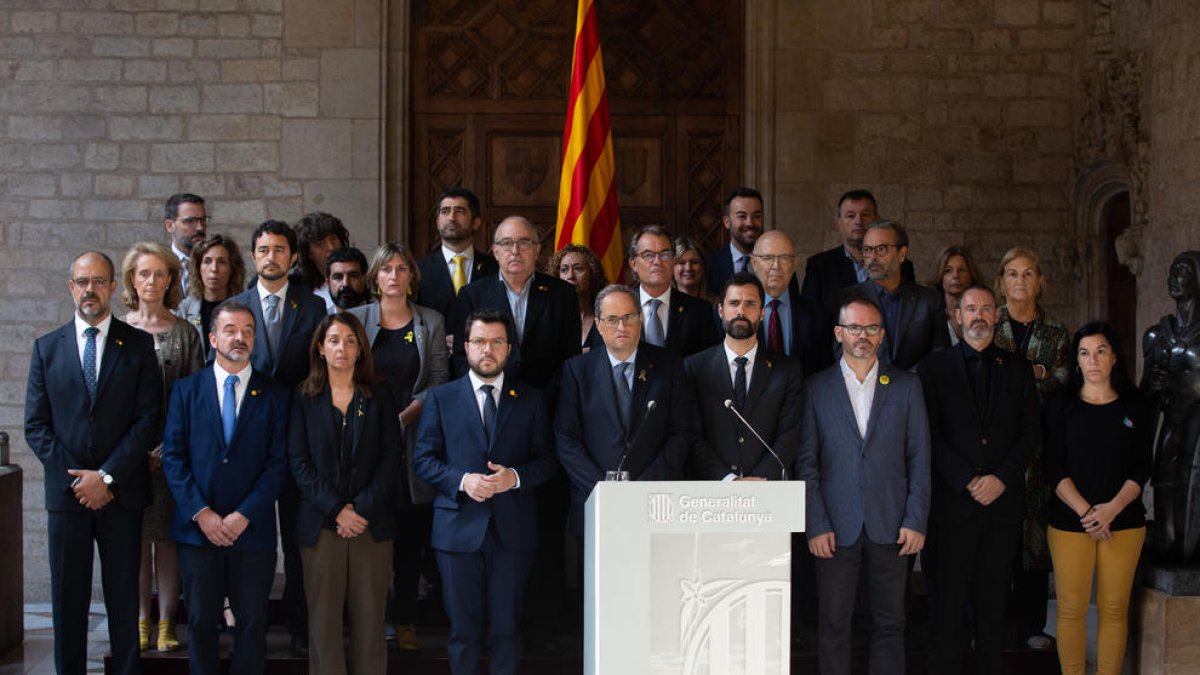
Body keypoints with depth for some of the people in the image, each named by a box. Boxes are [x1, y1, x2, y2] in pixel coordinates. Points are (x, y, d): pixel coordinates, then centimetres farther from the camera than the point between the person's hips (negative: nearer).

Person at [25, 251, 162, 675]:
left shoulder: (138, 345, 4)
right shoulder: (47, 348, 8)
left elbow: (148, 418, -3)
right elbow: (35, 425, 4)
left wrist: (107, 476, -11)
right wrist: (76, 478, -7)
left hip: (121, 494, -1)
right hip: (65, 493, 1)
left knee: (124, 598, 4)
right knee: (68, 598, 5)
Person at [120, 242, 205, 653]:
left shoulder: (184, 333, 3)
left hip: (171, 448, -1)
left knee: (167, 534, 1)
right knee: (135, 533, 4)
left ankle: (166, 622, 7)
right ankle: (141, 620, 12)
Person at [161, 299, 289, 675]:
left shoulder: (275, 395, 4)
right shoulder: (186, 389, 7)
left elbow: (279, 462, -1)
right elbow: (173, 456, 1)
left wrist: (244, 515, -11)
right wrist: (200, 512, -10)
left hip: (252, 530, 0)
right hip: (197, 528, 1)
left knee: (252, 623, 4)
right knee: (201, 623, 6)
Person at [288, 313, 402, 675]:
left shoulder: (379, 397, 9)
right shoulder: (303, 398, 7)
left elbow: (391, 455, 2)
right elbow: (298, 461, 0)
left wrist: (363, 508, -9)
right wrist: (336, 509, -10)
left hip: (372, 522, 0)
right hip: (320, 523, 0)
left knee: (369, 617, 0)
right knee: (323, 617, -1)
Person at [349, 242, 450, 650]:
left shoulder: (431, 323, 8)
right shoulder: (356, 319, 7)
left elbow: (439, 383, 4)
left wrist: (404, 416, -9)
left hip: (412, 438, 0)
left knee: (410, 533, 0)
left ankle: (405, 620, 7)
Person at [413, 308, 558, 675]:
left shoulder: (531, 400, 8)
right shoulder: (441, 397, 5)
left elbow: (546, 459, 5)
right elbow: (423, 459, 2)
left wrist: (515, 477, -14)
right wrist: (462, 480, -14)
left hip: (513, 529, 1)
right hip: (459, 526, 0)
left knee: (507, 626, 6)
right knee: (463, 627, 6)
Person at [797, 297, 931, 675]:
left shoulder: (906, 386, 7)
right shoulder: (816, 388, 4)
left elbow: (919, 459, 6)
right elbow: (806, 463, 1)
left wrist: (916, 521, -2)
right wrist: (815, 525, -7)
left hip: (891, 527, 1)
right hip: (835, 528, -1)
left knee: (890, 624, 7)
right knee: (833, 625, 4)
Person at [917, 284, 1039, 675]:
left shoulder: (1017, 368, 12)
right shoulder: (934, 367, 5)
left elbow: (1030, 433, 7)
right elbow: (930, 434, -2)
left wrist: (1001, 479, -7)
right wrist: (967, 481, -10)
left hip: (1003, 499, 2)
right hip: (953, 501, -2)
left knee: (993, 597, 4)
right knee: (950, 595, -1)